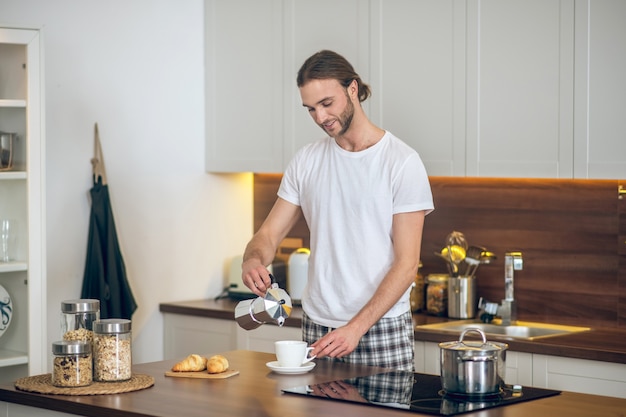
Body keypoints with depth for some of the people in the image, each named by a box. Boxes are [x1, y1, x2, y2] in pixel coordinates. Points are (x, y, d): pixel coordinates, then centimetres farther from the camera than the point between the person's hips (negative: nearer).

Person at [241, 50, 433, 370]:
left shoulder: (402, 162, -8)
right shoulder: (306, 161, 8)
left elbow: (406, 264, -12)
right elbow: (269, 233, 9)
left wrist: (356, 328, -21)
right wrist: (253, 259, -16)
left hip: (382, 331, -4)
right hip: (317, 329, 4)